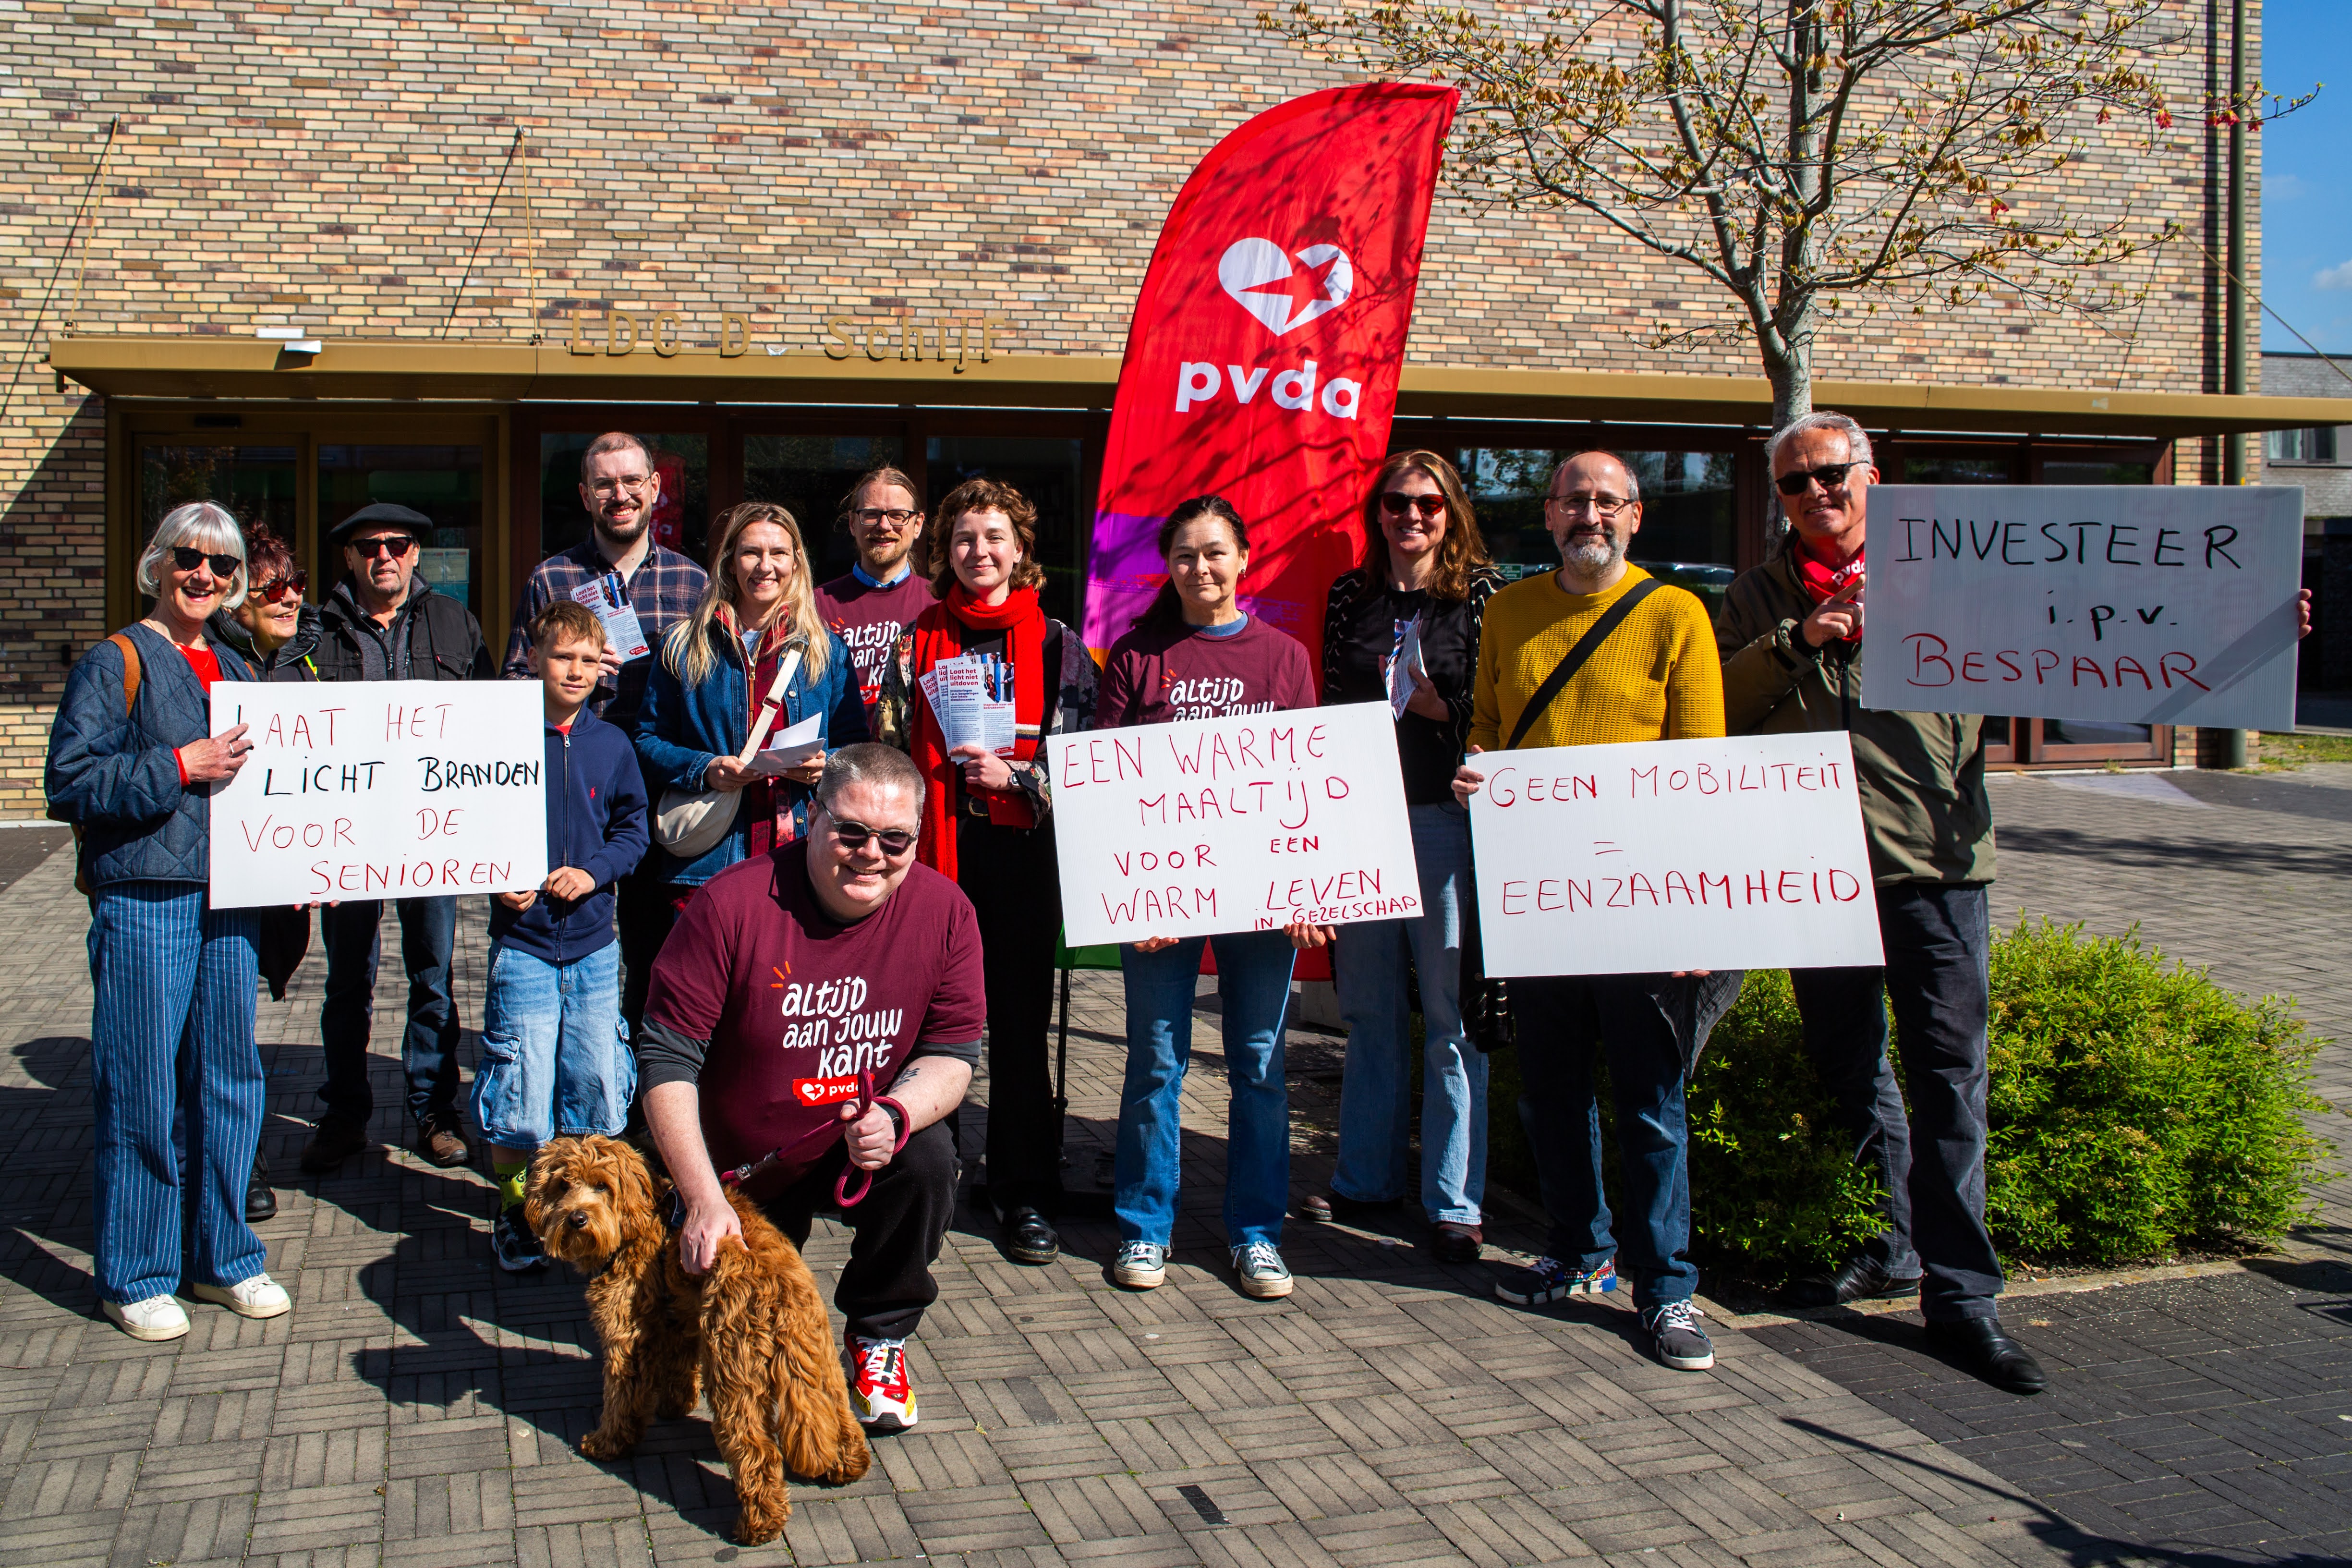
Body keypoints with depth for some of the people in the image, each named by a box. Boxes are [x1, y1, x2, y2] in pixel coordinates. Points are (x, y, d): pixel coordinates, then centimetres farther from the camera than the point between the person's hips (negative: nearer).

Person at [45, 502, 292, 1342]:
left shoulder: (234, 669, 15)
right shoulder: (116, 663, -4)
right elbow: (71, 782, -13)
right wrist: (180, 767, -18)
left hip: (227, 899, 6)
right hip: (142, 903, -6)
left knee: (230, 1081, 11)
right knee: (141, 1092, 0)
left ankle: (225, 1258, 24)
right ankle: (134, 1277, 14)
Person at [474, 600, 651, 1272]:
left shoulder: (611, 745, 4)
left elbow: (633, 828, 8)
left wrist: (593, 871, -9)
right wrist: (496, 880, -15)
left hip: (594, 945, 3)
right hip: (523, 944, -3)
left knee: (597, 1090, 10)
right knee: (520, 1096, -1)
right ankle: (514, 1213, 17)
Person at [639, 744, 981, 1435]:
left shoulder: (943, 911, -14)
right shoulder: (732, 904, -23)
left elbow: (954, 1053, -8)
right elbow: (666, 1061, -21)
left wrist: (895, 1114, -31)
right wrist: (703, 1199, -29)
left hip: (862, 1148, 1)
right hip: (740, 1168, -1)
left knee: (929, 1160, -29)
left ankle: (879, 1335, -3)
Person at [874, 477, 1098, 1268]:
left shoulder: (1057, 645, 5)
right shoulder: (918, 642, 10)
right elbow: (889, 753, 12)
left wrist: (1013, 776, -12)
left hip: (1021, 853, -1)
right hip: (936, 850, 1)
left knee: (1020, 1024, 2)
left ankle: (1024, 1195, 12)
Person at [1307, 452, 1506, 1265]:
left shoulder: (1482, 593, 1)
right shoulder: (1350, 595, 11)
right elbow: (1330, 703, 13)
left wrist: (1436, 707, -16)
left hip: (1447, 819, -4)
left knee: (1451, 1016, -1)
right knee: (1369, 1009, 11)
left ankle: (1455, 1203, 7)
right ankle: (1367, 1177, 24)